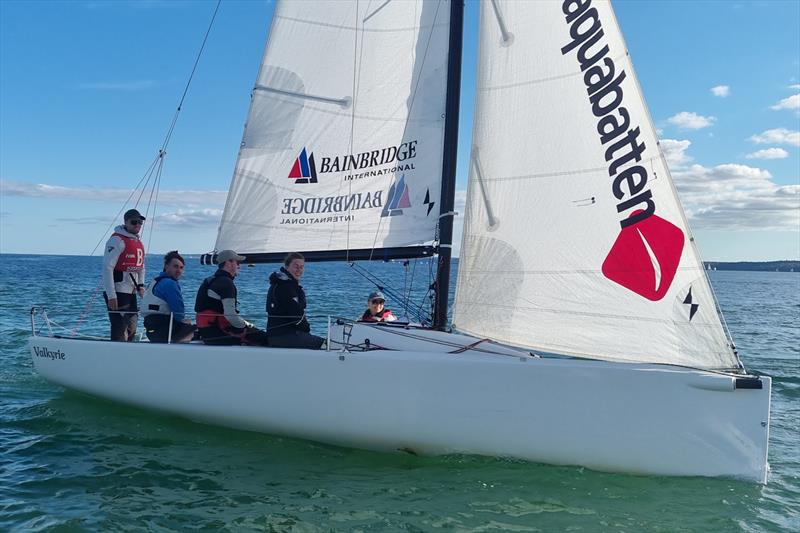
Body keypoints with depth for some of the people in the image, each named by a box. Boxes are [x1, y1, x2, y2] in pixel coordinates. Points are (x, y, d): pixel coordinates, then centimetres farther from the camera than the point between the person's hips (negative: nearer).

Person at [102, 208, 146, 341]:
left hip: (131, 293, 9)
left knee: (131, 330, 13)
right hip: (117, 293, -9)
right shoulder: (117, 240, -10)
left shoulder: (138, 242, 16)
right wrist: (111, 296, -21)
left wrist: (141, 286, 10)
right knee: (120, 330, -9)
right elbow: (107, 268, -16)